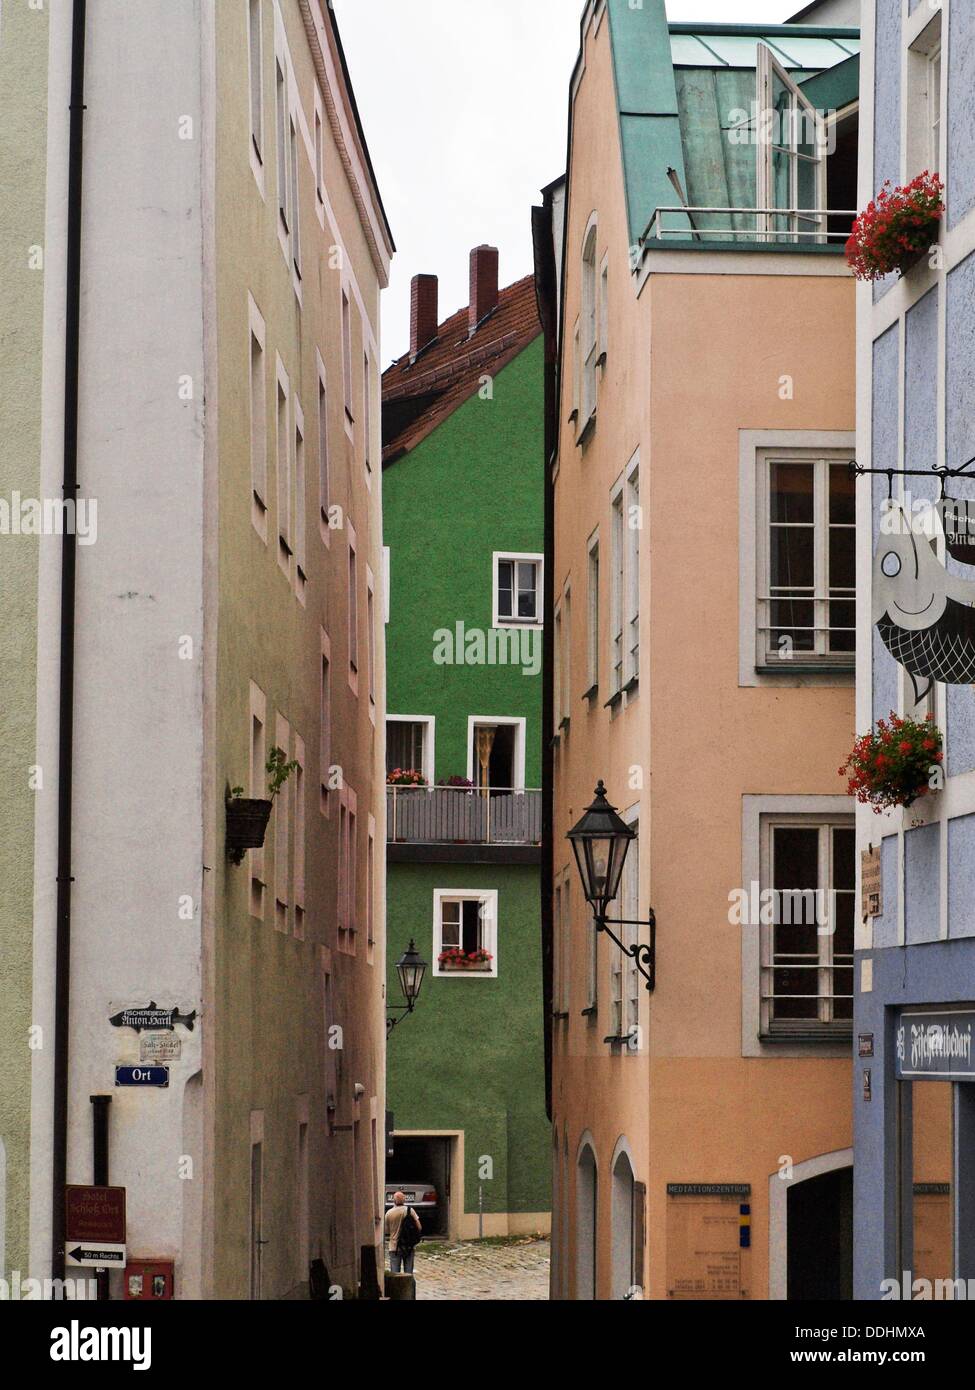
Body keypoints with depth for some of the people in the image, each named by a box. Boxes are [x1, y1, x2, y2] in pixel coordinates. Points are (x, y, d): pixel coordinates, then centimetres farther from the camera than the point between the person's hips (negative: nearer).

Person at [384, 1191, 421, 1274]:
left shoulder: (389, 1213, -7)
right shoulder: (410, 1211, -6)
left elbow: (386, 1231, 3)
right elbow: (418, 1227, -5)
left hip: (395, 1248, -1)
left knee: (395, 1273, 4)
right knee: (408, 1273, 9)